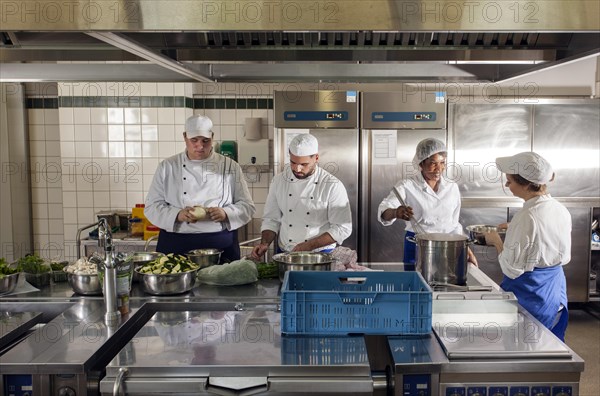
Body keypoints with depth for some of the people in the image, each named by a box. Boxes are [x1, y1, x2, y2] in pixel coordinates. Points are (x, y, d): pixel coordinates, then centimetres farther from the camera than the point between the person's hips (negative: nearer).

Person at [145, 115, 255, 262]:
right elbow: (152, 206, 2)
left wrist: (225, 214, -16)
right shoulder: (167, 167, 6)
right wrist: (178, 215, -17)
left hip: (221, 245, 0)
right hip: (176, 246, 0)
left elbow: (247, 206, 5)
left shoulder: (230, 167, 5)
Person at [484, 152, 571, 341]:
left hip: (528, 294, -8)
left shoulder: (526, 218, -26)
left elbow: (512, 270, -21)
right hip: (556, 291, 8)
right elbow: (565, 257, 11)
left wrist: (496, 241, -5)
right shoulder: (561, 210, -2)